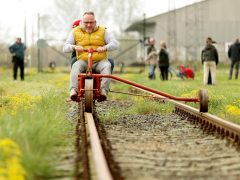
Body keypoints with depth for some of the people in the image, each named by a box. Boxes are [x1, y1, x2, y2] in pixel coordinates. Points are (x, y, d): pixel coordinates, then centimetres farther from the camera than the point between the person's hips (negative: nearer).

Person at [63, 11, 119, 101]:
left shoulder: (102, 31, 11)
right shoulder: (75, 32, 13)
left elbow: (115, 44, 1)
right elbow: (65, 47, 8)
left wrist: (105, 48, -21)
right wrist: (74, 47, -16)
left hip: (100, 61, 0)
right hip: (83, 61, 0)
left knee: (107, 66, -32)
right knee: (76, 66, -32)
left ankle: (103, 90, -45)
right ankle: (73, 90, -46)